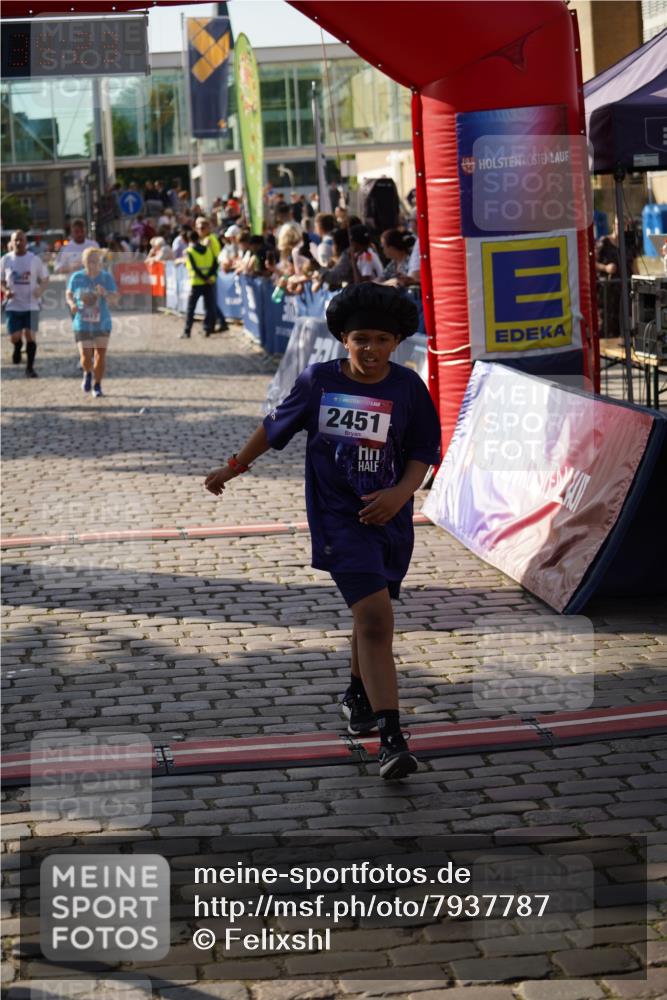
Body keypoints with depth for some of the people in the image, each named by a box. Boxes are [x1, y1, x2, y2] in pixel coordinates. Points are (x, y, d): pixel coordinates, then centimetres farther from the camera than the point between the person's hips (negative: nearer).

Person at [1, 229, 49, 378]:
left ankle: (30, 368, 5)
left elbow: (45, 279, 8)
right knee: (14, 337, -3)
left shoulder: (34, 259, -1)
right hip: (13, 305, 1)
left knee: (30, 336, -7)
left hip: (31, 305, -1)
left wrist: (40, 289, -13)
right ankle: (18, 346, 35)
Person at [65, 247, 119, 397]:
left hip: (102, 324, 0)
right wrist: (72, 303, -10)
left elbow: (115, 300, -10)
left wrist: (105, 293, -30)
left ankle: (97, 385, 18)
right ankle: (88, 374, 28)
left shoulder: (106, 278, -6)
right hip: (82, 324, 0)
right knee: (86, 357, -6)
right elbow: (69, 294, 12)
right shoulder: (76, 277, -3)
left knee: (100, 355, 0)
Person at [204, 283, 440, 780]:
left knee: (371, 615, 17)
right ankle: (391, 738, -20)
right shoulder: (319, 381, -3)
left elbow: (423, 454, 3)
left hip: (390, 518, 3)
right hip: (338, 519, -3)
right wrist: (235, 467, 21)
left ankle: (360, 693, 47)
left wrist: (401, 493, -16)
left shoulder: (409, 388, -2)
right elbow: (276, 426, 12)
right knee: (375, 617, -17)